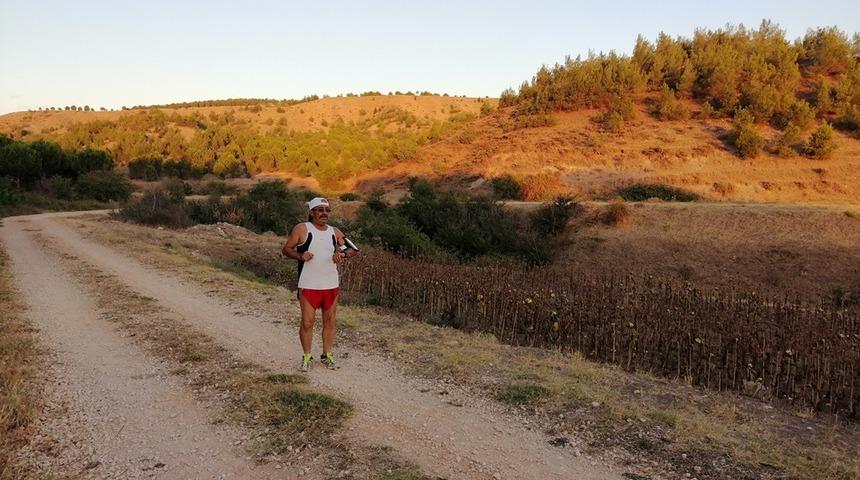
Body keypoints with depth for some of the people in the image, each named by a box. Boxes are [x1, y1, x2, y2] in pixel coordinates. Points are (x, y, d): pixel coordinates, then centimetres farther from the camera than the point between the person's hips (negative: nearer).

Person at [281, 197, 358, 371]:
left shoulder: (334, 232, 8)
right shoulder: (302, 229, -2)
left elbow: (353, 249, 7)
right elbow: (286, 249, 0)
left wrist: (342, 254, -14)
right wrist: (300, 256, -19)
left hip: (332, 285, 4)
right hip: (309, 285, -4)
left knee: (329, 321, 10)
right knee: (307, 322, -2)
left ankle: (327, 355, 24)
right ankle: (307, 357, 15)